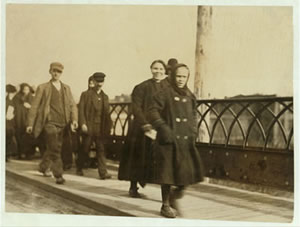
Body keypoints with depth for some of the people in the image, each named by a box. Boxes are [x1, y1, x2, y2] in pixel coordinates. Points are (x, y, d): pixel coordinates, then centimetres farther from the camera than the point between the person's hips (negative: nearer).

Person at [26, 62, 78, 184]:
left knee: (52, 148, 15)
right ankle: (59, 175, -8)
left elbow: (72, 105, 11)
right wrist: (30, 124, -2)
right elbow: (34, 106, 2)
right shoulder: (43, 88, 2)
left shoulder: (66, 88, 14)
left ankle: (43, 167, 37)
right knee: (54, 150, -12)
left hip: (63, 124, 4)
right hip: (50, 123, -4)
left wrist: (74, 119, -6)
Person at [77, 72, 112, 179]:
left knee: (101, 149, -3)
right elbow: (81, 110, -3)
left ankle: (103, 172, -6)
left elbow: (107, 113, 15)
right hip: (88, 127, -3)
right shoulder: (86, 94, 3)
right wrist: (82, 124, -13)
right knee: (85, 149, 7)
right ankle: (79, 168, 27)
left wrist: (108, 126, 6)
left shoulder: (105, 97, 15)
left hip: (100, 128, 3)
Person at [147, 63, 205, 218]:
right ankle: (165, 205, 18)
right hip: (168, 141, -5)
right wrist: (162, 127, -21)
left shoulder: (190, 97, 13)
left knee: (190, 170, -1)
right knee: (167, 174, 1)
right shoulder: (164, 94, -4)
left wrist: (193, 133, 10)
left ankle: (174, 197, 25)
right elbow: (152, 112, -10)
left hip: (185, 141, 5)